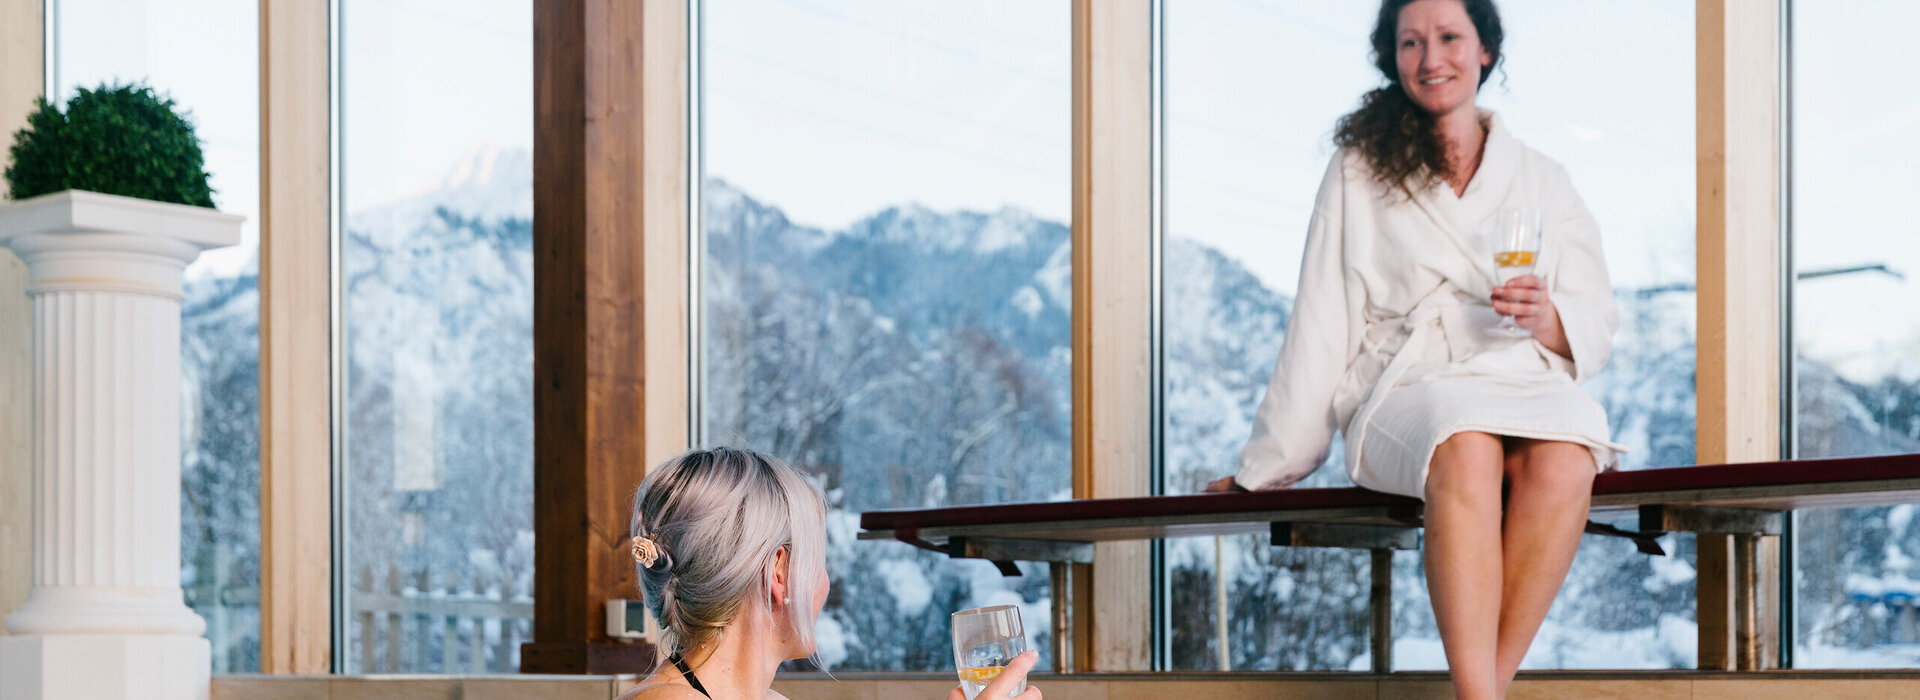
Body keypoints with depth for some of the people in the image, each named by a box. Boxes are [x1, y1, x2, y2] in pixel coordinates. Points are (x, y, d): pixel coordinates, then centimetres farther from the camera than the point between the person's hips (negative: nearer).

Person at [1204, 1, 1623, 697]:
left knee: (1564, 461, -36)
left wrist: (1546, 318, -6)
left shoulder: (1542, 181, 20)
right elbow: (1320, 327, 14)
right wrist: (1269, 466, 12)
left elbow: (1598, 326, 18)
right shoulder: (1359, 170, 15)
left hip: (1523, 385, 2)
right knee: (1466, 453, -39)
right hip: (1406, 394, -2)